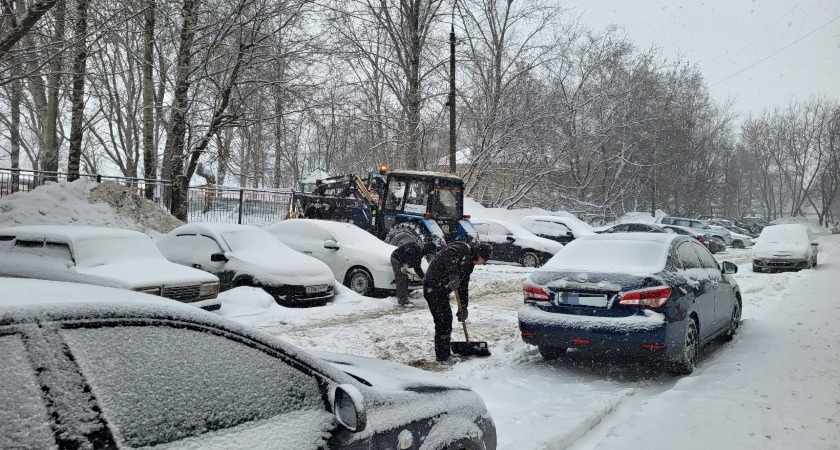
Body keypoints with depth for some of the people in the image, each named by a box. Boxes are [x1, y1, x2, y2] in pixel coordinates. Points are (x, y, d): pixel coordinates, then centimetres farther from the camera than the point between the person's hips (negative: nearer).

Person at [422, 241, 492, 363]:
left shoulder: (469, 262, 16)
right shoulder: (462, 249, -13)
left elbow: (464, 285, 20)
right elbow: (448, 253, -37)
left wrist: (464, 307, 15)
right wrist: (453, 275, -44)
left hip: (442, 290, 10)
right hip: (433, 287, -10)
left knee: (447, 319, 17)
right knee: (442, 321, -7)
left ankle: (445, 353, 30)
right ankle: (442, 357, 1)